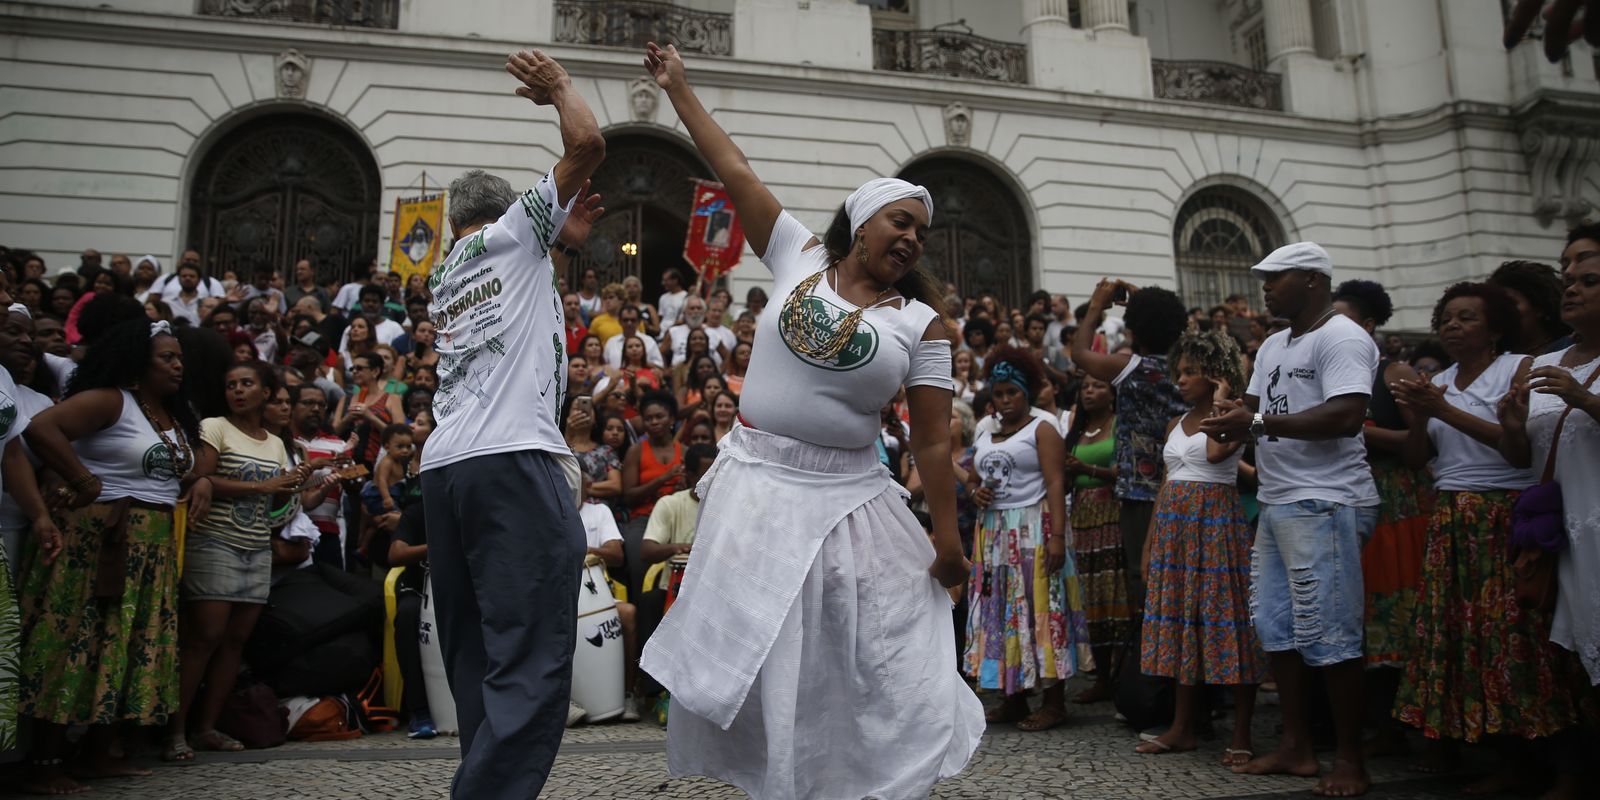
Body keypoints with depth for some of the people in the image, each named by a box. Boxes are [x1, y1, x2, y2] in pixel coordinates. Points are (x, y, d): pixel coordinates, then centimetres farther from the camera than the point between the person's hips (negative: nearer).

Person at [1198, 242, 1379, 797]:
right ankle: (1296, 746, 21)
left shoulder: (1342, 338, -9)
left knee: (1327, 632, -5)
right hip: (1276, 501, 9)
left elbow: (1345, 416, -22)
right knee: (1275, 626, 11)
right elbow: (1255, 408, 22)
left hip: (1325, 504, -9)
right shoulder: (1273, 347, 20)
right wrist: (1233, 421, -2)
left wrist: (1258, 422, -24)